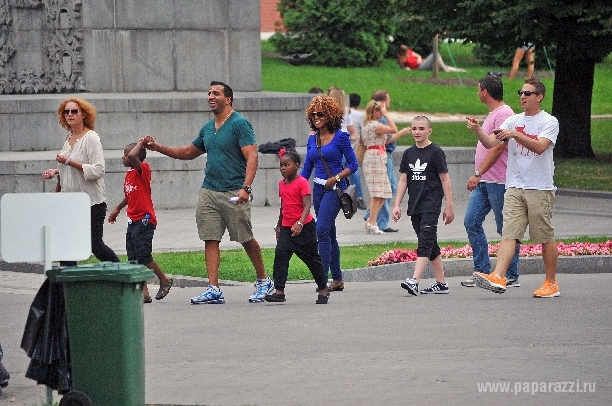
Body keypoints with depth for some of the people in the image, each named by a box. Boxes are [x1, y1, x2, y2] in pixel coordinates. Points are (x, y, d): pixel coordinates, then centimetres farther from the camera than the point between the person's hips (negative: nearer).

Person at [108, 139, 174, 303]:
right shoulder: (129, 174, 14)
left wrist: (141, 142, -18)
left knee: (143, 256, -10)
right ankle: (144, 292, 7)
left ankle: (164, 280, 11)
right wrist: (117, 209, 37)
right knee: (134, 259, 5)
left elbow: (133, 156, -33)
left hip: (145, 220, -9)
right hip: (133, 221, 9)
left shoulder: (143, 169, -12)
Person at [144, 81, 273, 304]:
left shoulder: (239, 124, -7)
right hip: (209, 191, 7)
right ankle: (214, 290, -2)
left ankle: (263, 281, 18)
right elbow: (189, 152, 30)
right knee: (210, 239, -1)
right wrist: (159, 148, 20)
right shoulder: (207, 129, 16)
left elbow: (251, 157, -15)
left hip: (233, 192, -7)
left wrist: (245, 188, -25)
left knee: (246, 239, 0)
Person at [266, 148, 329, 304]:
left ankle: (323, 289, 21)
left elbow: (307, 205, -19)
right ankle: (279, 291, -15)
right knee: (280, 254, -12)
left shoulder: (302, 183, -13)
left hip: (304, 227, -6)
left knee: (312, 258, 5)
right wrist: (279, 225, 25)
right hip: (287, 227, 6)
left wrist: (300, 223, -31)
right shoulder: (282, 184, 9)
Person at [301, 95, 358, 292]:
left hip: (334, 189, -7)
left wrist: (336, 178, -16)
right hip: (318, 188, 7)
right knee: (329, 233, 10)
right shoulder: (312, 139, 11)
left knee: (322, 230, -17)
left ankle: (322, 277, -18)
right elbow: (307, 168, 15)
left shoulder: (340, 137, -6)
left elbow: (353, 165, -5)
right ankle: (337, 279, 16)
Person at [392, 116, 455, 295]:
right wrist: (397, 205, 8)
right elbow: (403, 180, 14)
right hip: (415, 206, 6)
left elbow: (445, 180, -3)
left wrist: (449, 206, -5)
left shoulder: (436, 152, -4)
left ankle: (414, 281, -27)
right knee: (431, 245, 11)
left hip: (431, 204, -6)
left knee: (425, 243, -15)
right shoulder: (409, 153, 12)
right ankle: (441, 283, 17)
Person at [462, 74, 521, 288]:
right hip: (483, 182, 10)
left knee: (506, 230, -3)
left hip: (498, 182, -10)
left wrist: (478, 174, -24)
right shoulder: (492, 114, 18)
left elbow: (498, 147, -22)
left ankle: (511, 276, 3)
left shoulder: (504, 114, -14)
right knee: (471, 222, 5)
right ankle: (482, 271, 9)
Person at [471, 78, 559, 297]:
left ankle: (551, 283, 14)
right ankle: (498, 277, -22)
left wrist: (516, 135, -27)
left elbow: (540, 147, -18)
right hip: (514, 187, 4)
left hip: (540, 188, -4)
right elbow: (490, 143, 3)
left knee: (546, 238, 3)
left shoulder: (549, 122, -2)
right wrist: (478, 131, -15)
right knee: (509, 234, -9)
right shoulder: (513, 121, 12)